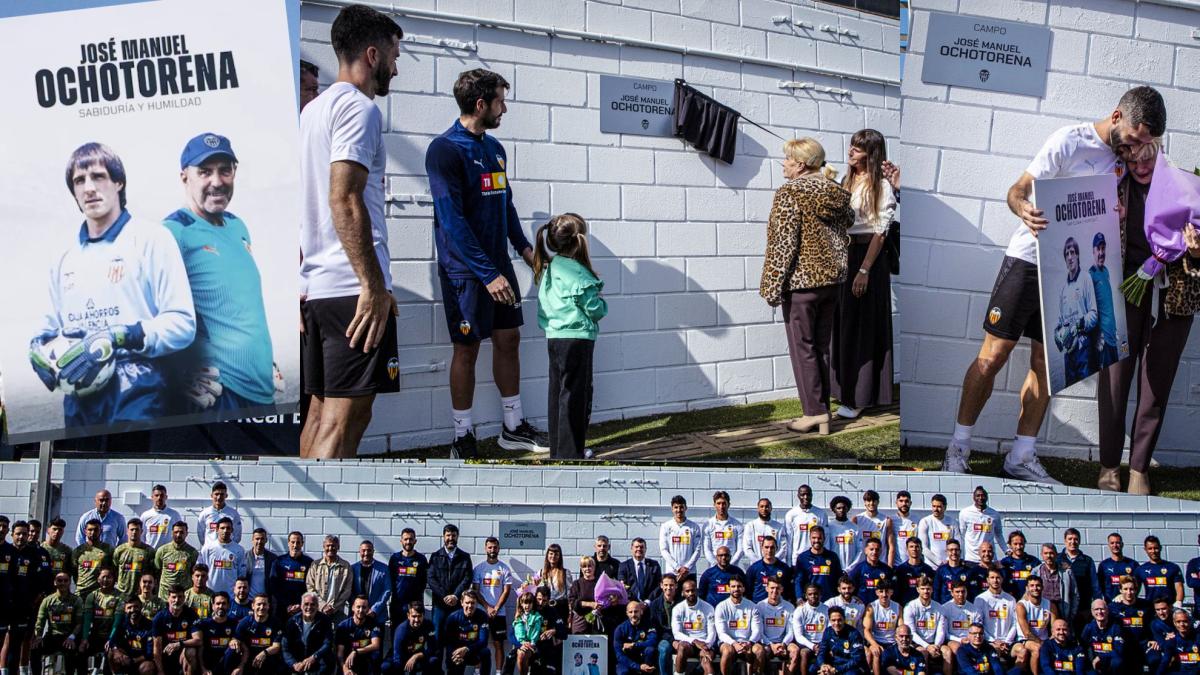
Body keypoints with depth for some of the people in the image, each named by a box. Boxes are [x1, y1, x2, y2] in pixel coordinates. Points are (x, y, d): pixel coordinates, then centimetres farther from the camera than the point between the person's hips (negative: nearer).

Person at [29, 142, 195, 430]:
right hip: (79, 399, 6)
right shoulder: (64, 260, 19)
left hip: (135, 395, -5)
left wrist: (120, 338, -21)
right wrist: (39, 346, 4)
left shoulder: (151, 240, 0)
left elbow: (182, 323, -8)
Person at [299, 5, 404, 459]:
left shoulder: (312, 110, 21)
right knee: (346, 416, -11)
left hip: (314, 285, 10)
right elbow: (345, 200, -19)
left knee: (322, 411, 14)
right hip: (352, 286, -10)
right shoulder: (358, 107, -8)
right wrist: (374, 285, -20)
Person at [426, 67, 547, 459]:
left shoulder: (494, 148, 11)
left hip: (498, 265, 8)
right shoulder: (445, 150, -15)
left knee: (509, 339, 11)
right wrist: (487, 274, -22)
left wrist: (523, 247, 8)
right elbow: (452, 220, -20)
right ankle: (462, 440, 10)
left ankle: (514, 427, 22)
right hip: (465, 269, -7)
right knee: (467, 348, 0)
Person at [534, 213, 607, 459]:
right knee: (574, 395, -2)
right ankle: (570, 453, 0)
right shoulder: (576, 272, -16)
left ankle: (558, 449, 24)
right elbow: (594, 307, -16)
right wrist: (601, 305, 7)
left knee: (558, 392, 15)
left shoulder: (549, 268, 8)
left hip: (555, 337, 8)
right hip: (576, 338, -8)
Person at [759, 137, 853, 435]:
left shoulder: (789, 194, -13)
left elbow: (783, 243, -16)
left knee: (802, 347, 2)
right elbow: (849, 222, 16)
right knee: (821, 347, 12)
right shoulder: (837, 194, 6)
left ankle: (814, 411, 1)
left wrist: (773, 286, -13)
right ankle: (823, 416, 15)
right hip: (832, 279, 7)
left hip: (801, 280, -7)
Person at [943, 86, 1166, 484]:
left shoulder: (1121, 160, 9)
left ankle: (1022, 458, 12)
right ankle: (958, 448, 4)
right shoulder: (1070, 141, -11)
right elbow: (1018, 189, -13)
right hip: (1028, 261, -6)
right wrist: (1024, 211, -36)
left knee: (1046, 365, 5)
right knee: (993, 355, -5)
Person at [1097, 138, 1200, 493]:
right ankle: (1109, 467, 10)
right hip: (1124, 294, 0)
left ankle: (1139, 468, 14)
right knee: (1114, 377, -2)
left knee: (1156, 384, 4)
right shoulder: (1116, 187, 1)